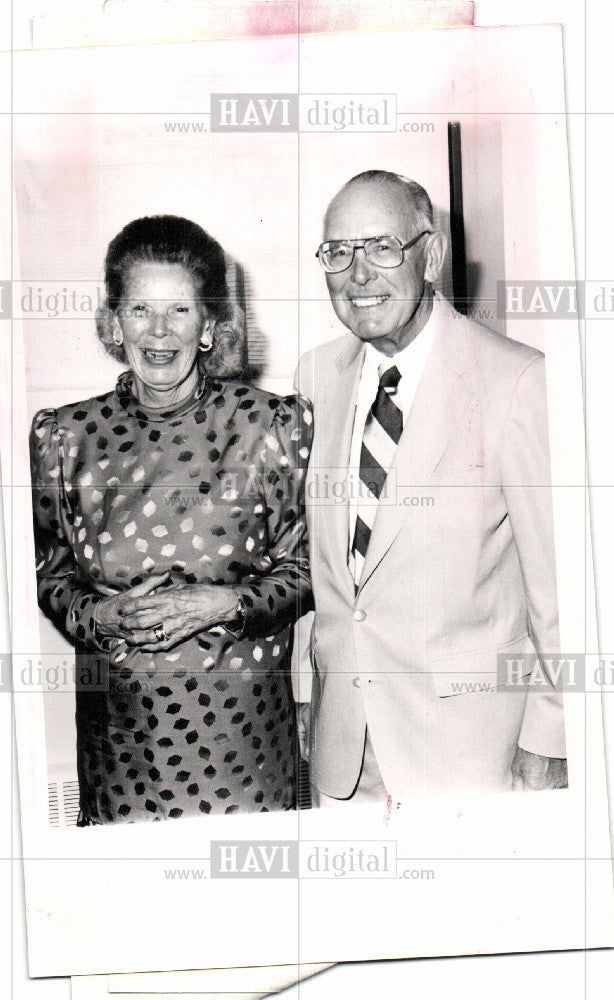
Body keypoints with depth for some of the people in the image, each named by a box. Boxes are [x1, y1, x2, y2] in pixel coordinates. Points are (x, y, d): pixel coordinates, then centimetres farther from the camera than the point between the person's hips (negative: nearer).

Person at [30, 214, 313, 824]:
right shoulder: (63, 436, 2)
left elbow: (306, 567, 2)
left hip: (241, 714, -1)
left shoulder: (274, 425, -4)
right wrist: (99, 614, -8)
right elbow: (47, 574, 11)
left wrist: (225, 603, -14)